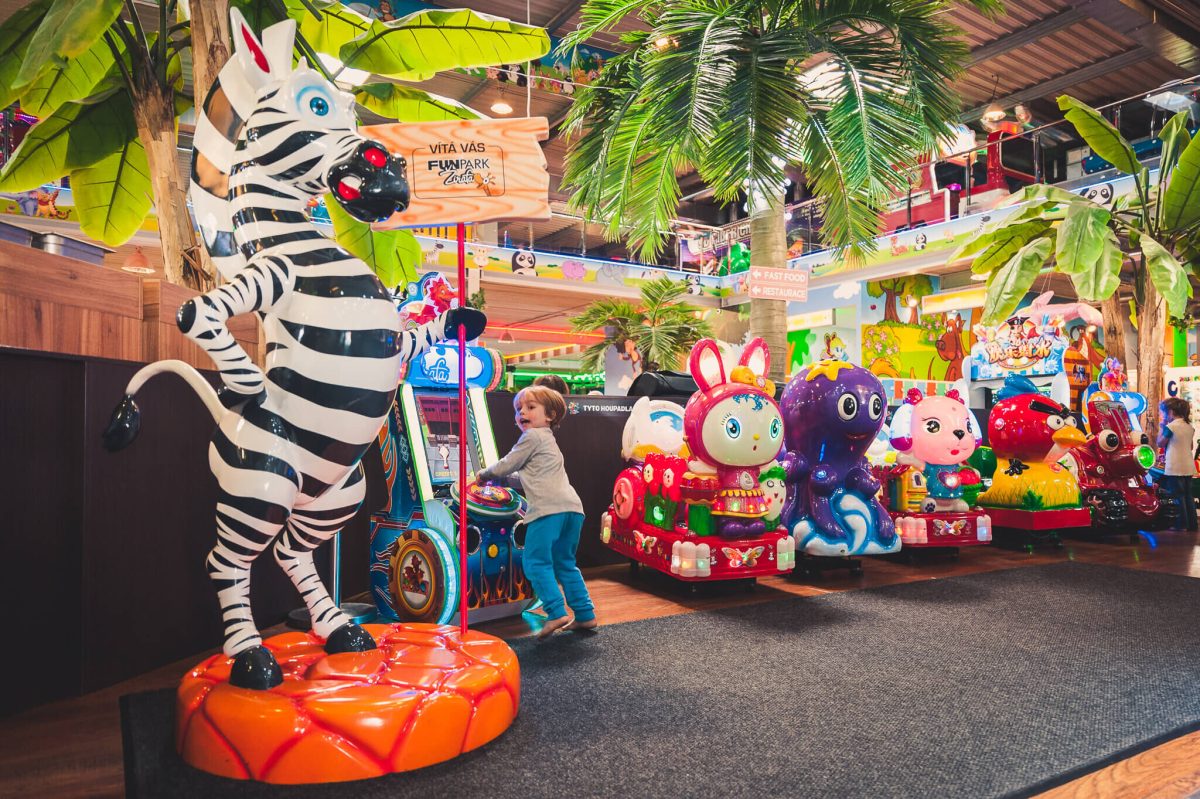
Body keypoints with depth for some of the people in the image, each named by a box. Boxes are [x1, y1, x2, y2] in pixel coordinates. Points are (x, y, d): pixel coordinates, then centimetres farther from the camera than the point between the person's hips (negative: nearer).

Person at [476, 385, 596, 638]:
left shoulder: (532, 436, 2)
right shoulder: (547, 438, 30)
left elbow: (506, 465, 6)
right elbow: (531, 478, 36)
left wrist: (484, 474, 24)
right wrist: (497, 479, 37)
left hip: (548, 508, -9)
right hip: (571, 506, 9)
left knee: (537, 563, -5)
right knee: (565, 564, 16)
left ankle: (556, 613, -13)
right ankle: (585, 614, 17)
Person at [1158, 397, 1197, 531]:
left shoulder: (1171, 426, -14)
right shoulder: (1190, 426, 9)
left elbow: (1160, 443, -4)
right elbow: (1190, 446, 18)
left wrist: (1162, 427, 1)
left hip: (1175, 468, -7)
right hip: (1188, 467, 7)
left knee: (1178, 497, 0)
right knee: (1188, 496, 13)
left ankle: (1182, 525, 3)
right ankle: (1192, 524, 17)